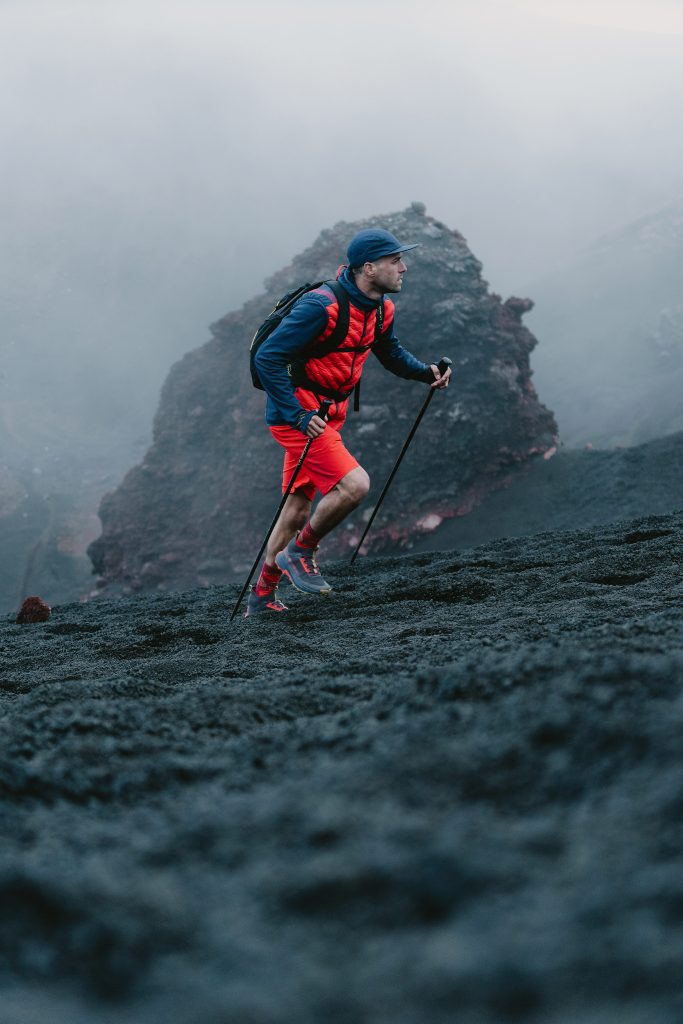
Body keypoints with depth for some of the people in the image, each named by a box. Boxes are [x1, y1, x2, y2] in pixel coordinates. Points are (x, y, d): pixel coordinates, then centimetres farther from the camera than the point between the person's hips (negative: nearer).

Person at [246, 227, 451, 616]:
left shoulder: (381, 308, 3)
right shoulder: (322, 307, -24)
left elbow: (391, 353, 21)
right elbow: (267, 358, -24)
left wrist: (427, 372, 1)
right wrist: (298, 416, -28)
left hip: (328, 415, 9)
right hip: (298, 415, -9)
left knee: (299, 507, 14)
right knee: (354, 484, -21)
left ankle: (262, 597, 26)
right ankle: (300, 552, 1)